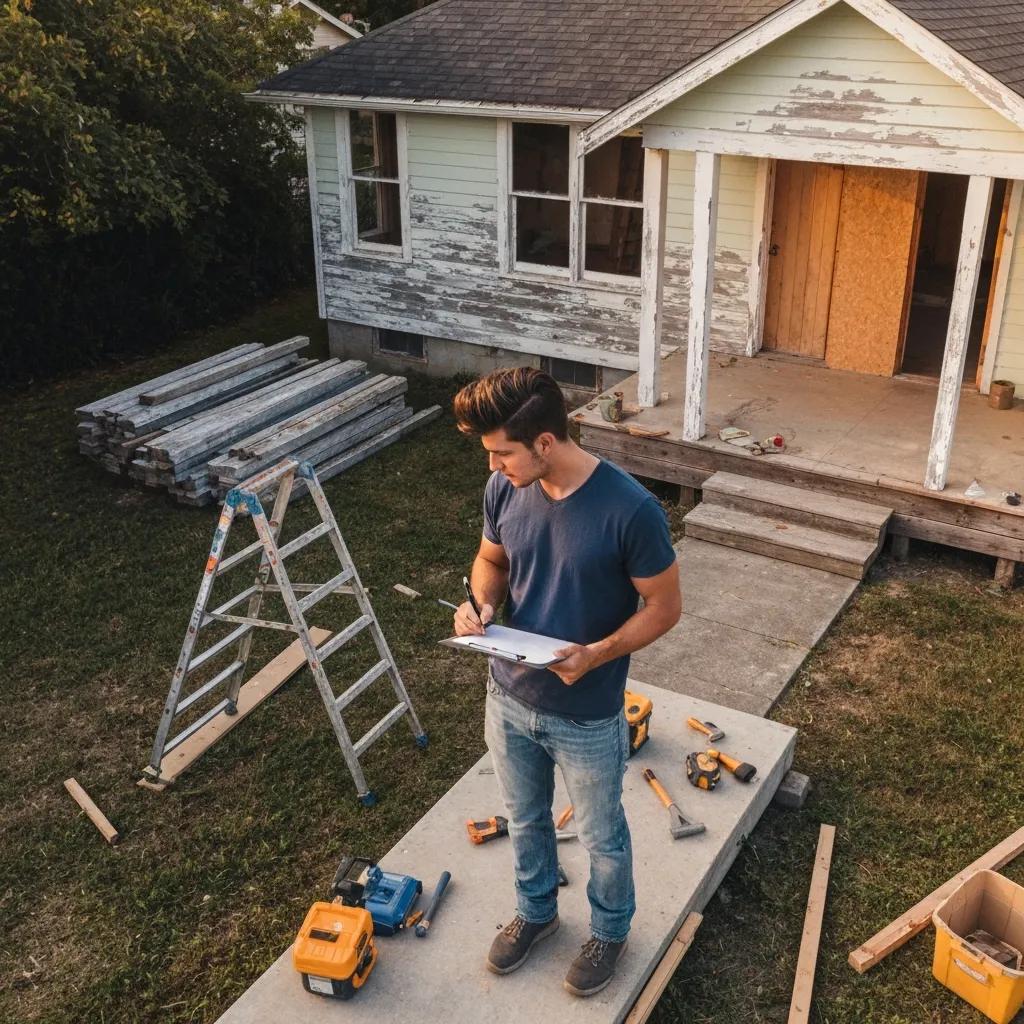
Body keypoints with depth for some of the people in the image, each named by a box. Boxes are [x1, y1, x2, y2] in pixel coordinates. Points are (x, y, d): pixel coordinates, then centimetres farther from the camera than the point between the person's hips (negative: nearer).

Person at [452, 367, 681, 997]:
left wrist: (597, 655, -28)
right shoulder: (505, 490, -11)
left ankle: (610, 931, 48)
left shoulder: (630, 510, -27)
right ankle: (536, 911, 54)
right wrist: (480, 604, -14)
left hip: (587, 718, -4)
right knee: (525, 818, 27)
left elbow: (666, 606, -16)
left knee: (601, 836, 20)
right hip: (510, 698, 5)